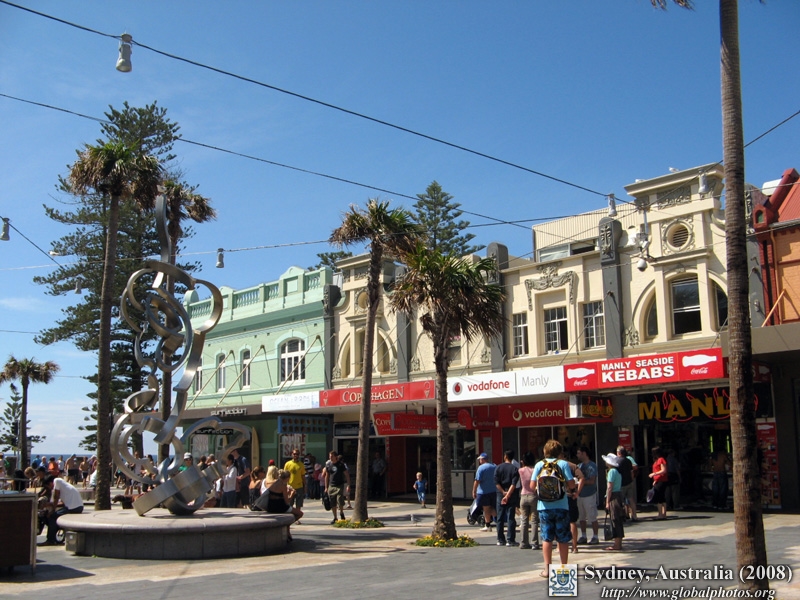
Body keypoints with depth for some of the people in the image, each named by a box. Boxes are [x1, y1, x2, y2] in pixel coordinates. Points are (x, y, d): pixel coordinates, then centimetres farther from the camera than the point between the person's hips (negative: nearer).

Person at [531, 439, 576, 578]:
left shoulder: (539, 465, 3)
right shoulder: (563, 464, -3)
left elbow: (532, 486, 0)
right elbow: (571, 484, -8)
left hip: (544, 506, 2)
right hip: (561, 506, -1)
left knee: (547, 538, 7)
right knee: (563, 539, 8)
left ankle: (547, 569, 7)